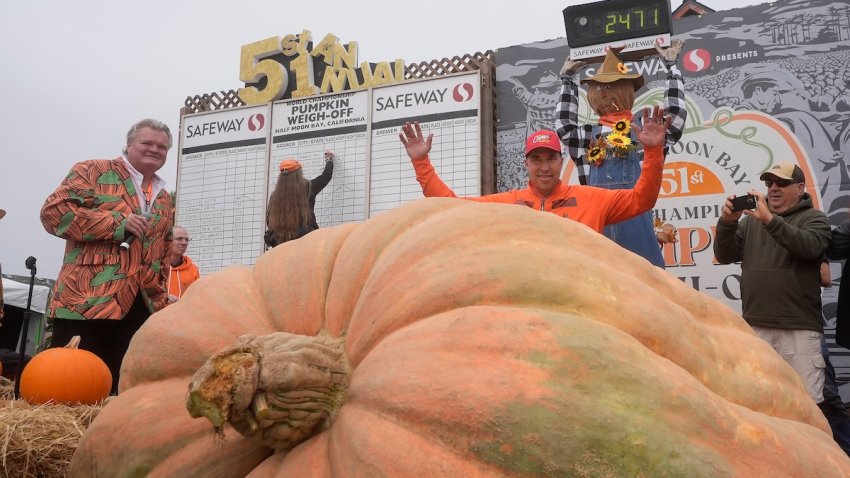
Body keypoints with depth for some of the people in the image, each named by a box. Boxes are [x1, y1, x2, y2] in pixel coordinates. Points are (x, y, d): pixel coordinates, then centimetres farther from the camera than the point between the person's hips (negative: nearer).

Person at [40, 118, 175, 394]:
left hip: (141, 307, 6)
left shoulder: (164, 199, 21)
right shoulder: (93, 172, 2)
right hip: (87, 300, -5)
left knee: (121, 387, 5)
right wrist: (118, 223, -14)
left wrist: (160, 297, 16)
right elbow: (54, 211, -10)